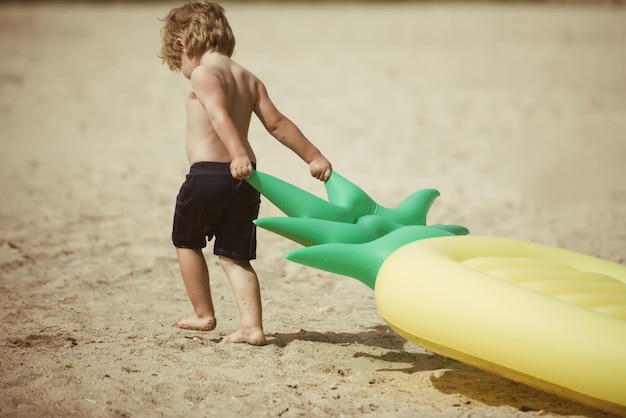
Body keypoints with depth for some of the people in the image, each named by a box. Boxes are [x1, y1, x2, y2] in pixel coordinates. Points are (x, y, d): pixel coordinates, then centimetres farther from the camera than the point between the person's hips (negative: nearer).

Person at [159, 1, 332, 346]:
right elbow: (277, 124, 13)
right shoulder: (249, 79, 14)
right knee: (235, 256, 10)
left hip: (208, 174, -6)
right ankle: (252, 326, -2)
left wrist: (238, 155, -38)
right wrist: (313, 156, 17)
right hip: (244, 179, 6)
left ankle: (203, 314, 24)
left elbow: (220, 116, -24)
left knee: (186, 241, 18)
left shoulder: (203, 75, -8)